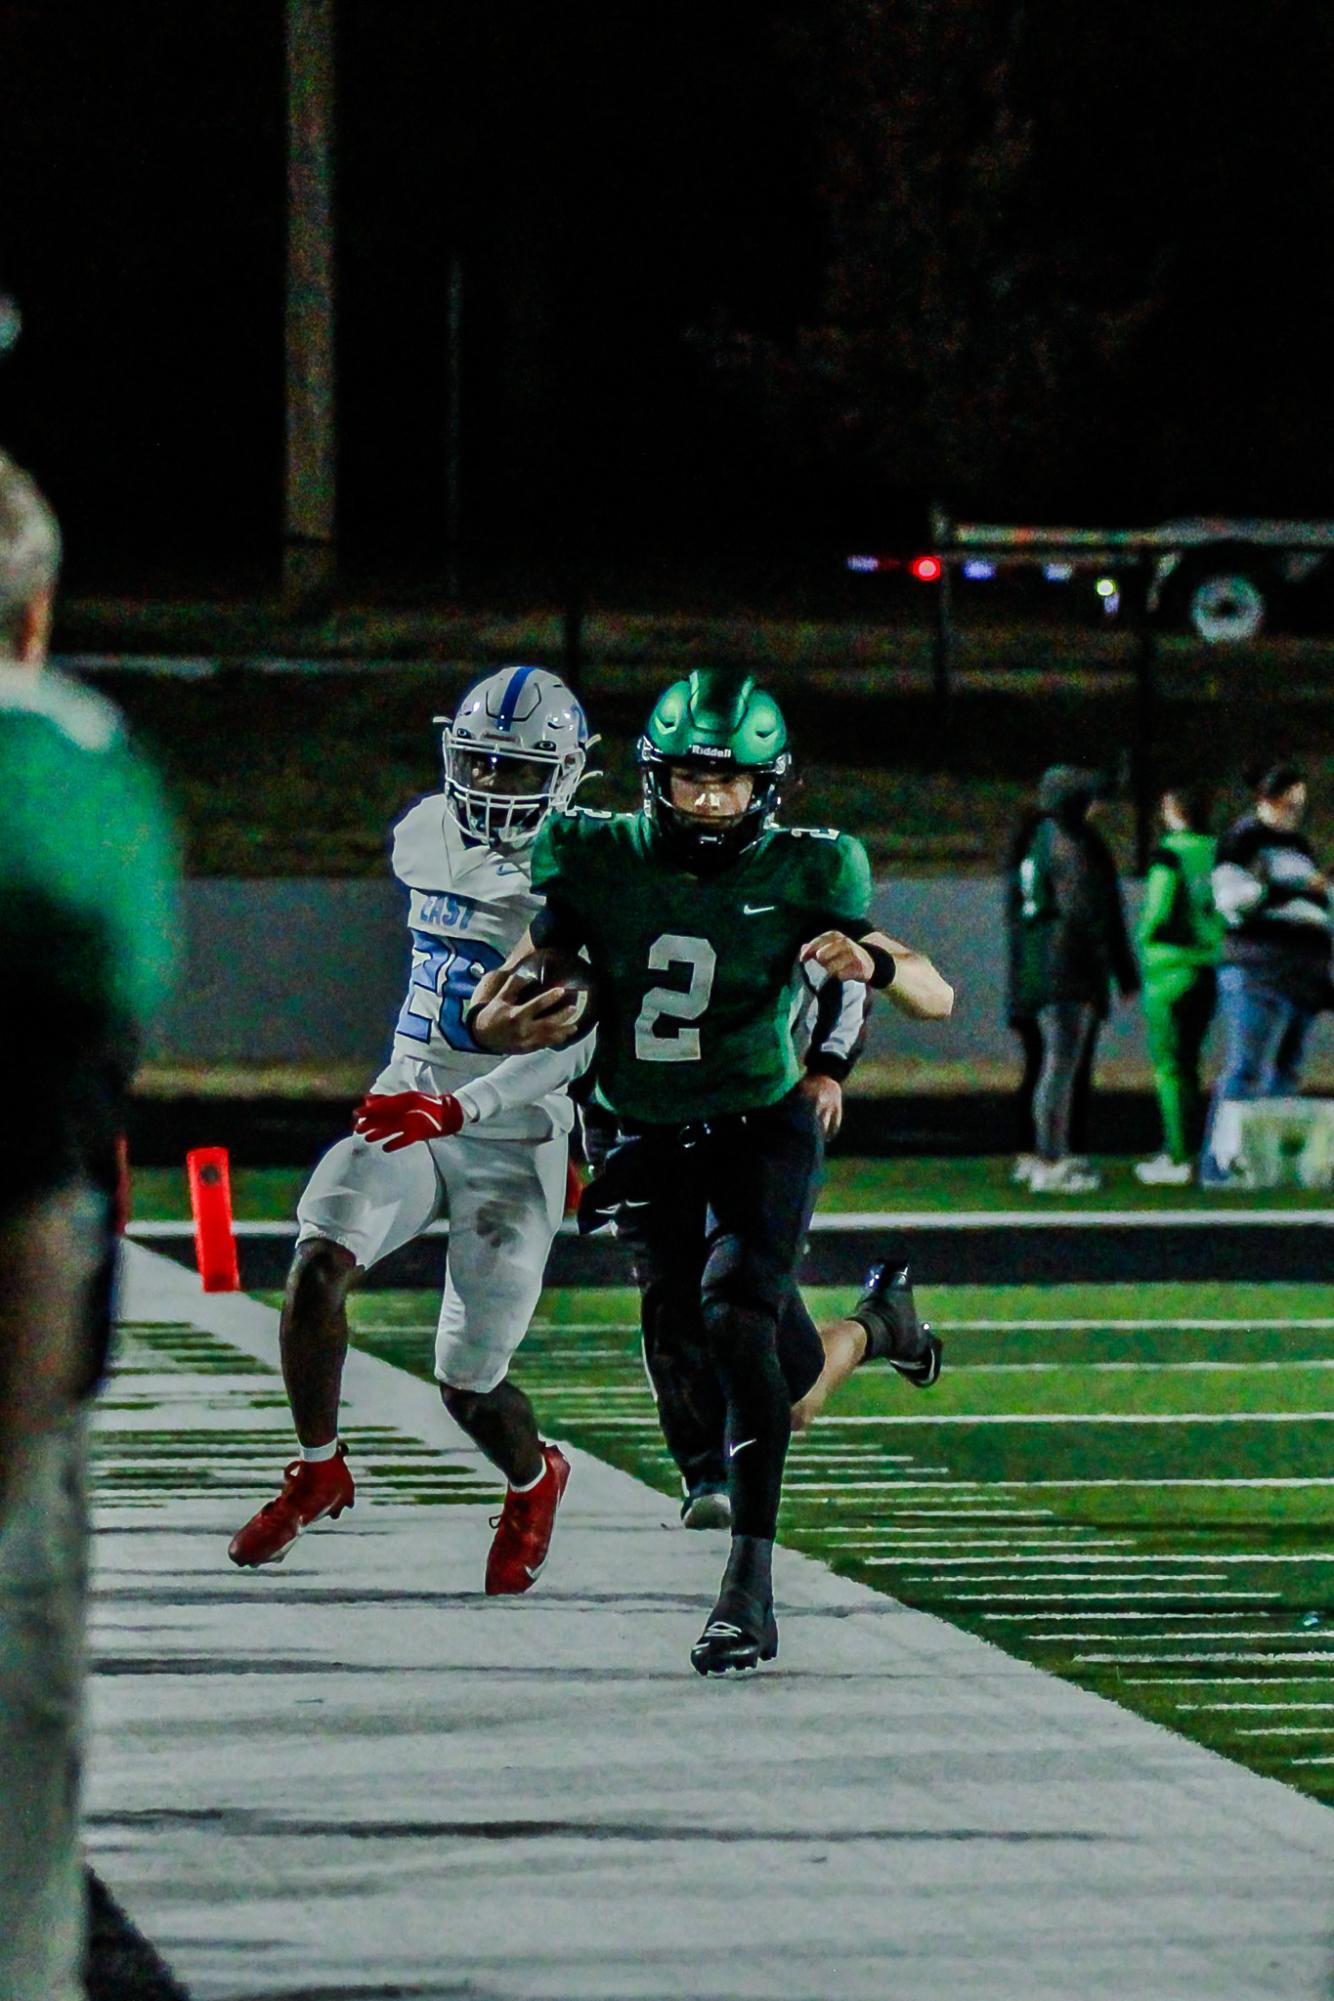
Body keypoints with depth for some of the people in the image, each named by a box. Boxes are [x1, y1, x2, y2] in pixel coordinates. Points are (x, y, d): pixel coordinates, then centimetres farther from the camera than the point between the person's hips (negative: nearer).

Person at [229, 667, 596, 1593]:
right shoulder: (426, 838, 4)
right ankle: (319, 1470, -3)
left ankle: (536, 1480, 34)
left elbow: (577, 1041, -24)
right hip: (411, 1101, 4)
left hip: (513, 1135, -4)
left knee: (470, 1385, -2)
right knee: (320, 1258, -24)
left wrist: (458, 1108, -36)